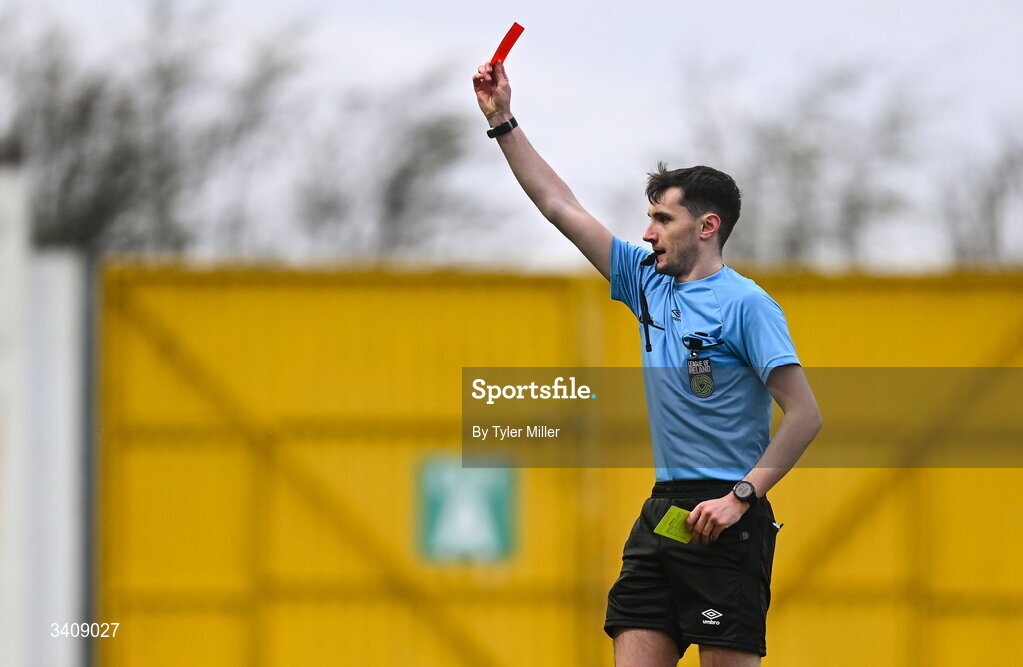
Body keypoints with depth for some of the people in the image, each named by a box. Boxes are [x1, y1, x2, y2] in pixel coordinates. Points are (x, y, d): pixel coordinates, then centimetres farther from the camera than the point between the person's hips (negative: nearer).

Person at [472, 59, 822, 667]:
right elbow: (560, 207, 21)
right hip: (661, 513, 7)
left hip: (723, 520, -7)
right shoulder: (649, 283, 15)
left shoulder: (746, 304, -7)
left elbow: (805, 416, -13)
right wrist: (503, 122, 20)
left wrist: (742, 495, -18)